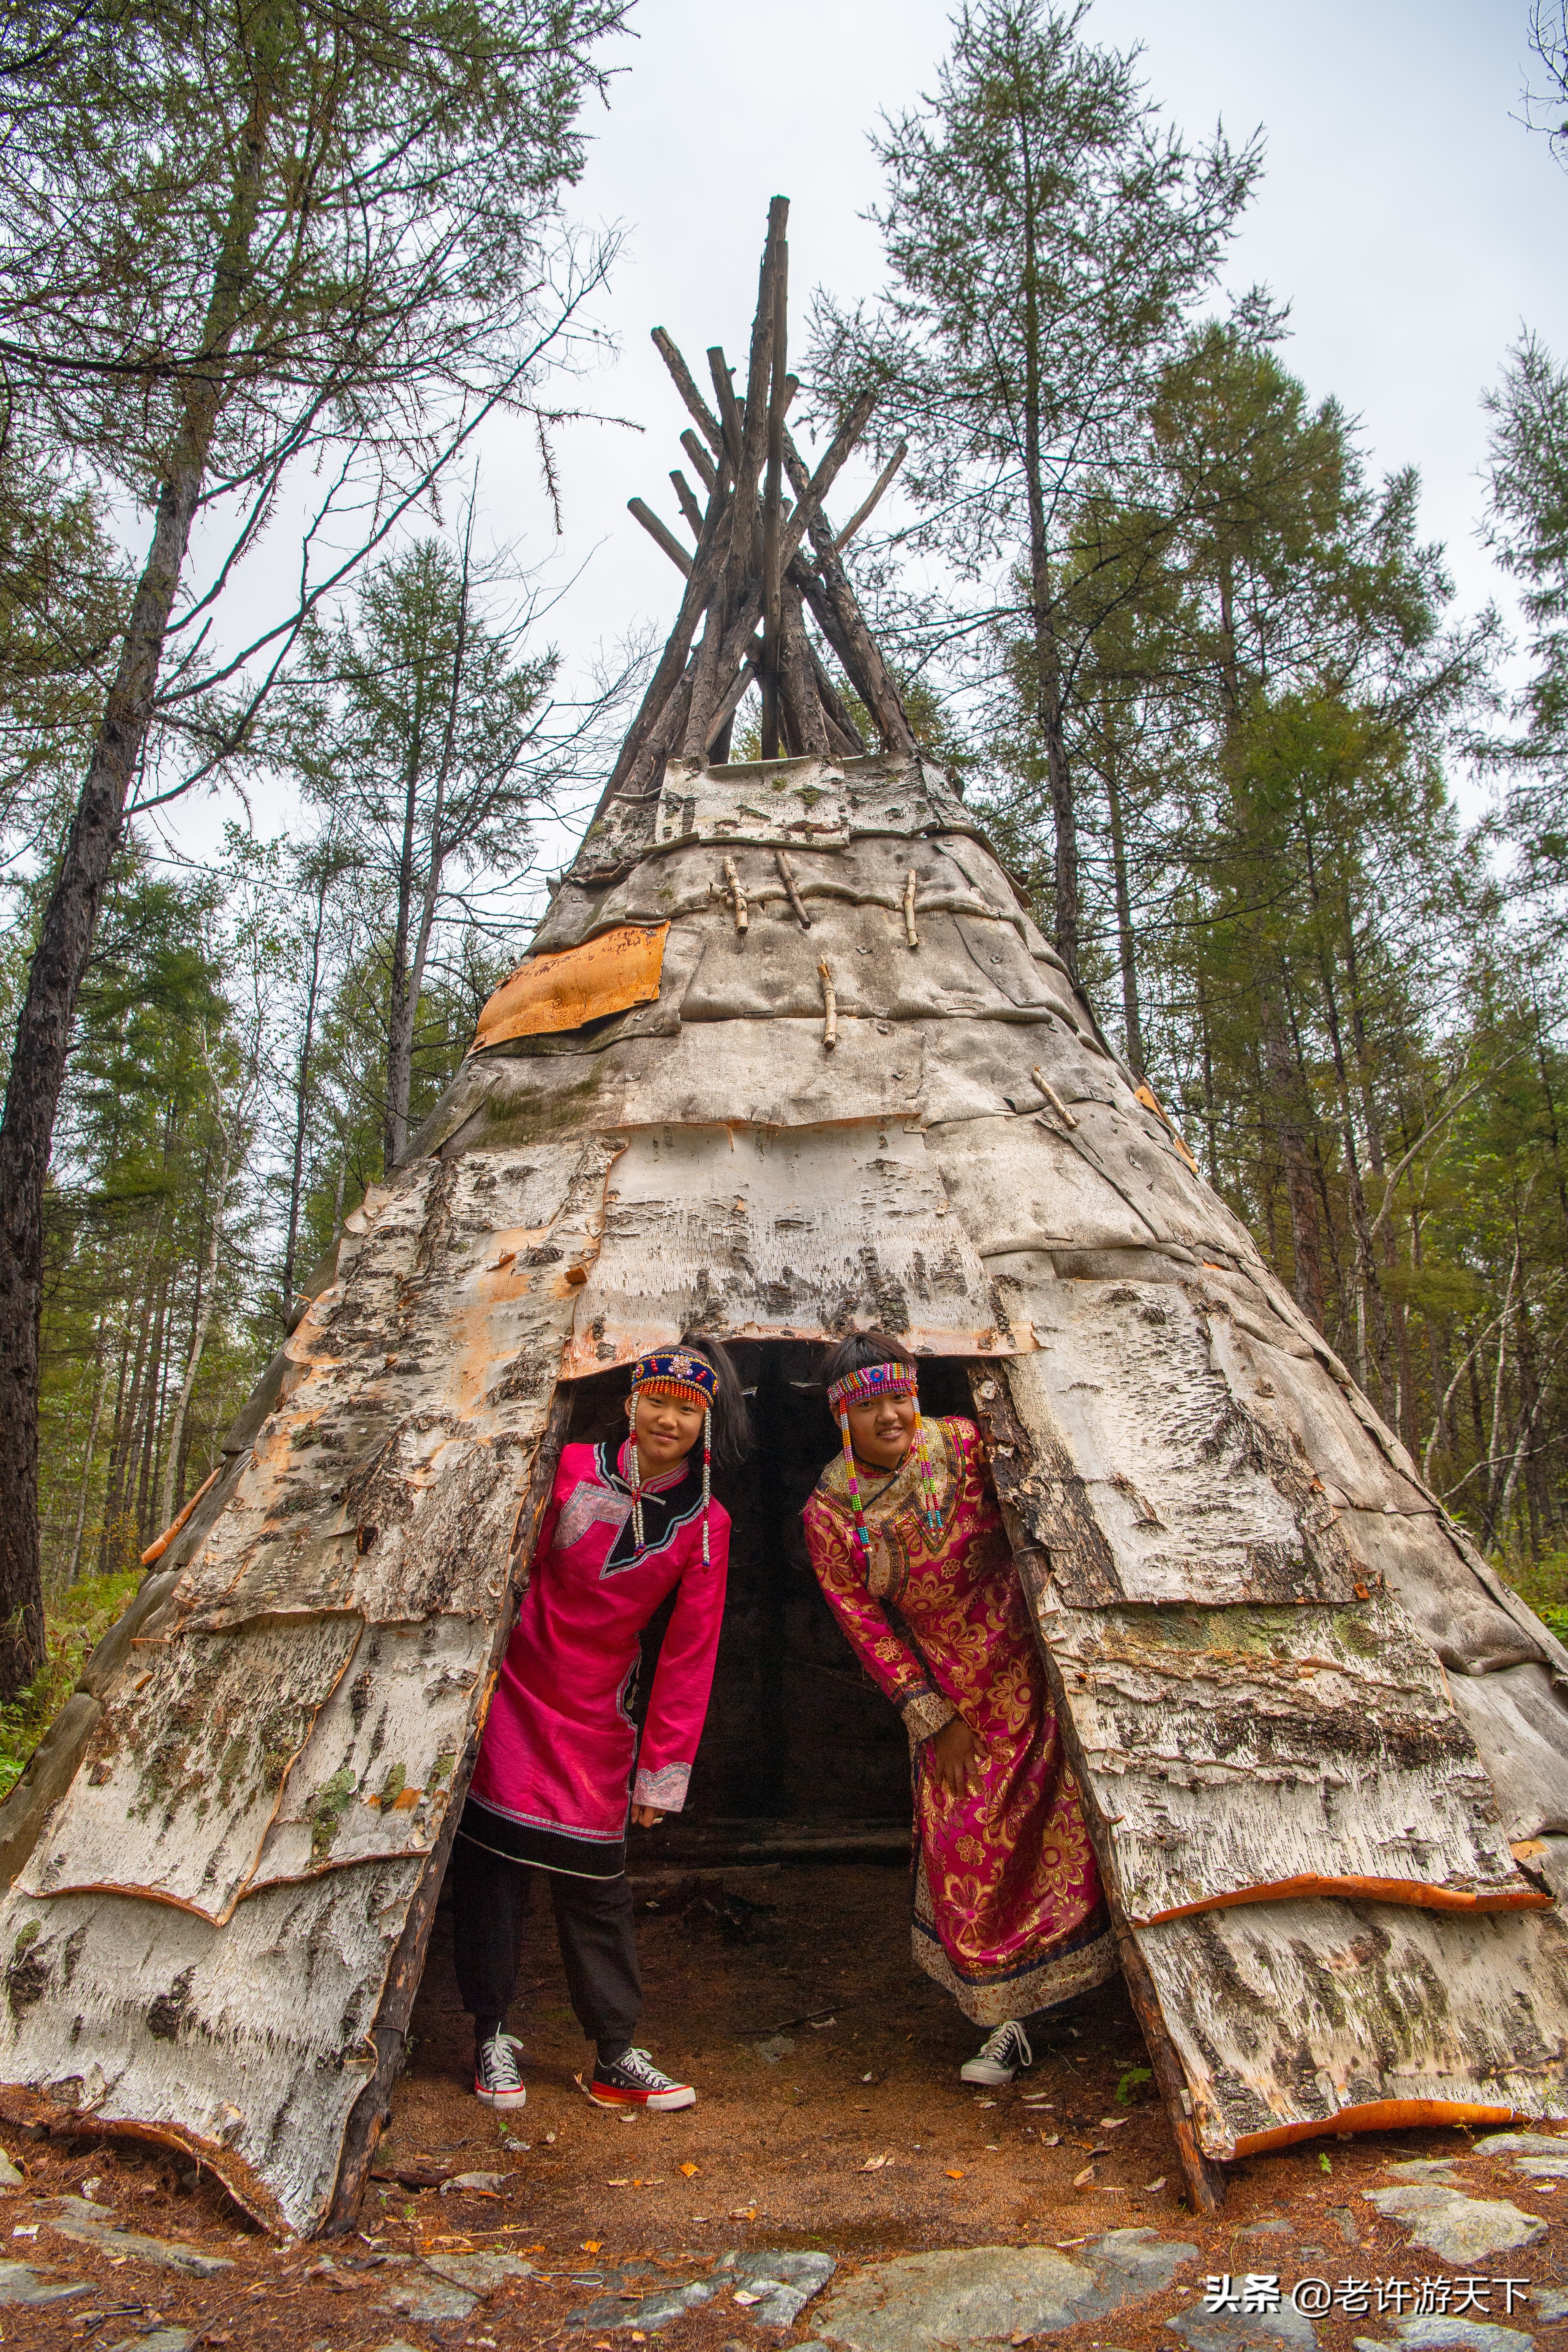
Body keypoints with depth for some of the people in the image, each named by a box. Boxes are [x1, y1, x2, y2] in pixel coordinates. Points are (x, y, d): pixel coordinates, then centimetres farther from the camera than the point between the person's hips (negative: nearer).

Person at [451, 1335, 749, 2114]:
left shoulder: (705, 1525, -6)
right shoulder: (570, 1470, -8)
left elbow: (689, 1654, -4)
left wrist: (662, 1772, -3)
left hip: (595, 1718, 1)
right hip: (514, 1692, 0)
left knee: (595, 1881, 4)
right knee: (494, 1857, 3)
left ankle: (614, 2058, 18)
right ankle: (492, 2037, 21)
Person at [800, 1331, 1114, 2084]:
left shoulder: (965, 1447, -14)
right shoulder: (829, 1512, -11)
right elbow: (865, 1625, -5)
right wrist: (934, 1719, -6)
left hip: (1031, 1668, -1)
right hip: (945, 1689, 1)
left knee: (1063, 1819, 0)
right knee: (965, 1845, 3)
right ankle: (1008, 2019, 18)